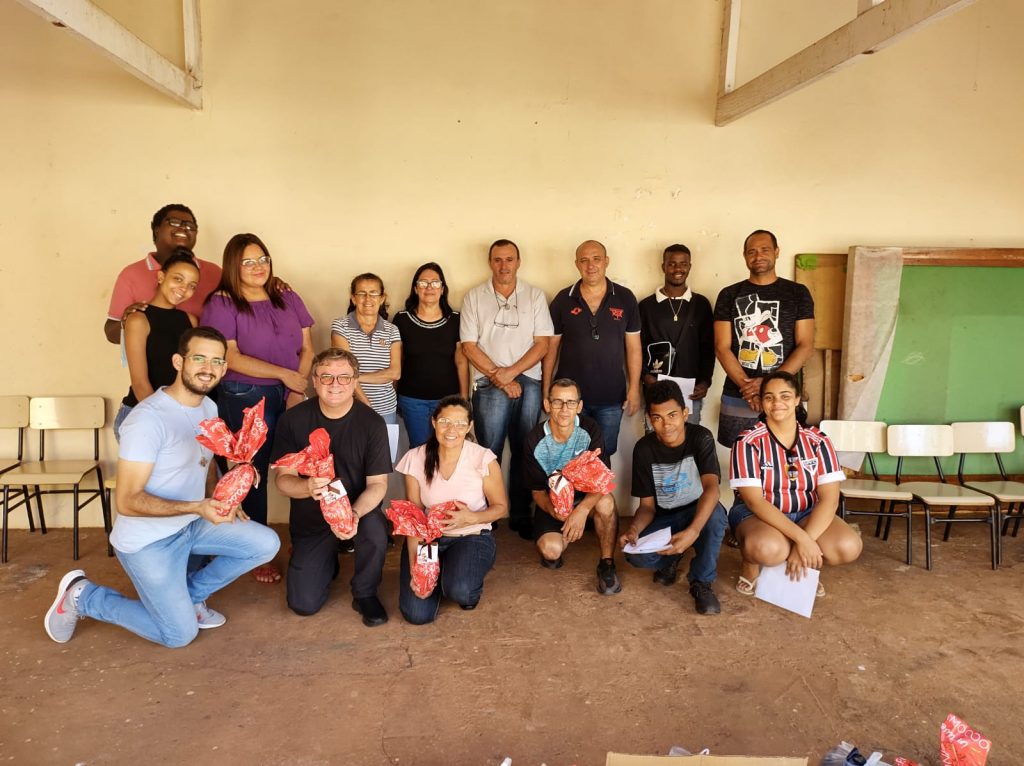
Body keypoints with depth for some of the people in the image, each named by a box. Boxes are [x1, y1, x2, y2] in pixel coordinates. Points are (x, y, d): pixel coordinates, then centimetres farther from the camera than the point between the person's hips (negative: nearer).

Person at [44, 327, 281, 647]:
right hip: (148, 539, -7)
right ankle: (82, 595, 14)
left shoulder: (209, 408, 2)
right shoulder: (148, 419, -26)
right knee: (181, 634, -2)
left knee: (266, 544, -5)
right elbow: (127, 501, -26)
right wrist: (197, 507, -36)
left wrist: (222, 502, -2)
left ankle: (190, 594, 15)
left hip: (192, 525, 7)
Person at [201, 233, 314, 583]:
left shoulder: (287, 297, 9)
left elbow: (307, 348, 7)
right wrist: (285, 374, -15)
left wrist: (297, 389, -7)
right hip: (245, 399, -3)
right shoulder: (221, 304, -4)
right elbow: (232, 357, -12)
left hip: (289, 396, 4)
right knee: (254, 473, 5)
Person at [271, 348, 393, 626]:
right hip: (310, 518, 1)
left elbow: (378, 483, -12)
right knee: (303, 604, -6)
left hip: (360, 508, -1)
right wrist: (308, 487, -33)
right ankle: (328, 559, 29)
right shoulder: (293, 419, -10)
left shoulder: (372, 423, -13)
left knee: (375, 530, -36)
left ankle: (365, 594, -4)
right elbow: (282, 478, -9)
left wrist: (354, 513, -33)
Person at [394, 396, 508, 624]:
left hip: (472, 537, -2)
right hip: (427, 538, 2)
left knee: (460, 592, -33)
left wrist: (471, 518, -23)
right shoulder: (416, 459, -7)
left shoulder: (484, 459, -14)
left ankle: (472, 584, 7)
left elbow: (501, 507, -2)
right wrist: (415, 567, -15)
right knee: (417, 614, -15)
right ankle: (438, 574, 18)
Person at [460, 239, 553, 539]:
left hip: (528, 383, 1)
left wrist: (510, 372, -8)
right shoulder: (475, 297, 6)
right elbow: (469, 346, 1)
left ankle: (520, 515, 17)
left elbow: (542, 344, 3)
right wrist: (499, 378, -7)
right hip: (489, 386, -1)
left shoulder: (535, 296, 8)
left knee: (524, 453, 6)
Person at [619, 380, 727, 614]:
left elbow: (711, 488, -34)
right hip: (663, 519, 1)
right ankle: (671, 558, 8)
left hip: (698, 515, -1)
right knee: (636, 556, -29)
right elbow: (647, 505, -8)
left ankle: (701, 582, -13)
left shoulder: (701, 438, -18)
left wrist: (692, 532, -51)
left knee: (716, 514, -37)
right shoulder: (644, 449, -12)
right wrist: (634, 529, -32)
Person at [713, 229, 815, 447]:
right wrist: (748, 387, -14)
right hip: (737, 398, 0)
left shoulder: (797, 293, 5)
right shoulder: (729, 295, 5)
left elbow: (805, 345, -1)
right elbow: (722, 347, -1)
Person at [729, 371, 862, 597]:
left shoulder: (818, 441, -6)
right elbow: (754, 500, -20)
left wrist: (806, 540, -26)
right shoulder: (748, 442, -14)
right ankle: (752, 564, 0)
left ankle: (807, 566, 8)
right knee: (769, 548, -37)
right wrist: (801, 538, -28)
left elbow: (829, 498, -12)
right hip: (757, 514, -4)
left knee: (849, 547, -24)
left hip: (806, 514, 4)